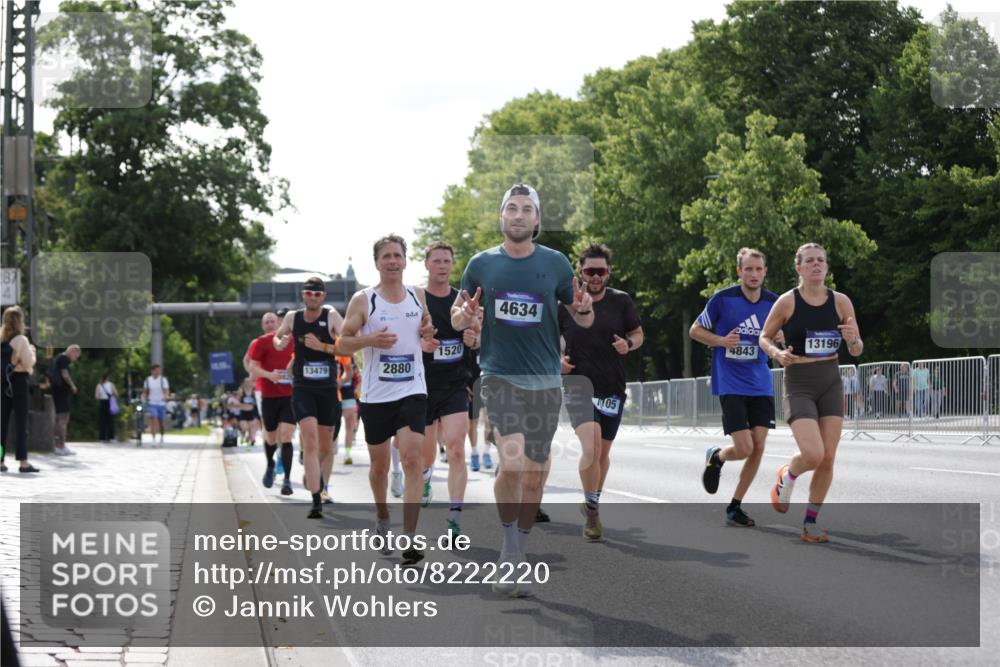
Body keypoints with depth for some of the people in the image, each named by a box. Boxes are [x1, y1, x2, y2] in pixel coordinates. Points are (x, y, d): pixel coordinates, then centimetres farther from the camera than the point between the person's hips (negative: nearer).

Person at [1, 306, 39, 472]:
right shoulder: (21, 340, -11)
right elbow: (29, 363, -12)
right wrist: (32, 352, 6)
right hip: (18, 381, -5)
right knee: (21, 422, -2)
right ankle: (23, 462, -6)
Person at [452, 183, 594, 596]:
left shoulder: (556, 263, 3)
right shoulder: (482, 264, 2)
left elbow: (583, 320, 10)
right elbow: (456, 317, 11)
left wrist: (584, 310, -13)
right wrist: (463, 316, -12)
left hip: (545, 380, 2)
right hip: (499, 376, -2)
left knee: (535, 473, 7)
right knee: (511, 463, -20)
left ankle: (518, 557, 23)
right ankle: (509, 548, -1)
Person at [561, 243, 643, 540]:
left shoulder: (621, 301, 2)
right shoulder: (565, 303, -1)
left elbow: (638, 334, 12)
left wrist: (629, 343, -11)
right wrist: (557, 357, -8)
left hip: (613, 385, 3)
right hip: (578, 381, -3)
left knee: (603, 451, 14)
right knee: (591, 446, -22)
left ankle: (593, 503, 36)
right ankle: (592, 511, -8)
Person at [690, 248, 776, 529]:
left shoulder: (774, 302, 2)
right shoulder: (723, 298, -8)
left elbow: (780, 336, 17)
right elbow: (695, 330, 3)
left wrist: (780, 337, -7)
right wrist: (721, 341, -15)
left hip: (761, 385, 4)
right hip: (730, 385, -4)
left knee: (758, 447, -3)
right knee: (744, 448, -13)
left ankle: (735, 507, 13)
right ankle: (716, 457, 23)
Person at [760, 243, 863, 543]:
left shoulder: (840, 301, 1)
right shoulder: (787, 302, -7)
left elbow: (856, 351, 7)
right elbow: (764, 337, 5)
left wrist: (853, 340, -16)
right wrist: (777, 353, -16)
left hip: (831, 383, 3)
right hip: (799, 385, -3)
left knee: (828, 458, 1)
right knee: (813, 455, -17)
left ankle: (810, 524, 16)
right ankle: (786, 477, 18)